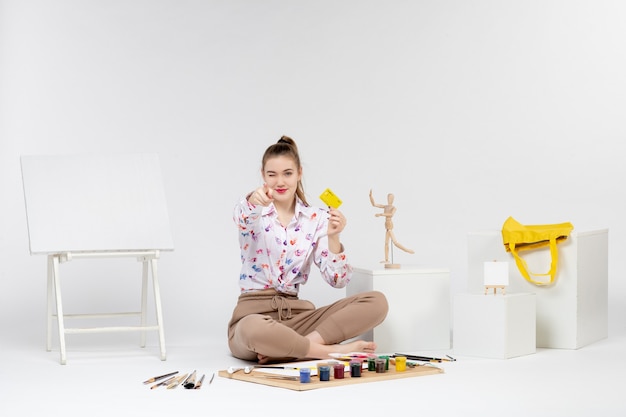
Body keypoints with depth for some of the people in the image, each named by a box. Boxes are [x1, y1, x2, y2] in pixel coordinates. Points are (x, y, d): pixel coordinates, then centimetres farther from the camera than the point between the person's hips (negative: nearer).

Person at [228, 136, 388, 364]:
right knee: (253, 329, -44)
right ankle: (334, 350, -24)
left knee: (377, 302, -15)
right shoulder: (252, 213, 1)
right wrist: (254, 202, -51)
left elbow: (338, 280, -1)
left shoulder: (316, 218, 8)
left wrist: (333, 237, -17)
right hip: (254, 313, -4)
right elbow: (243, 215, -28)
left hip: (297, 314, 4)